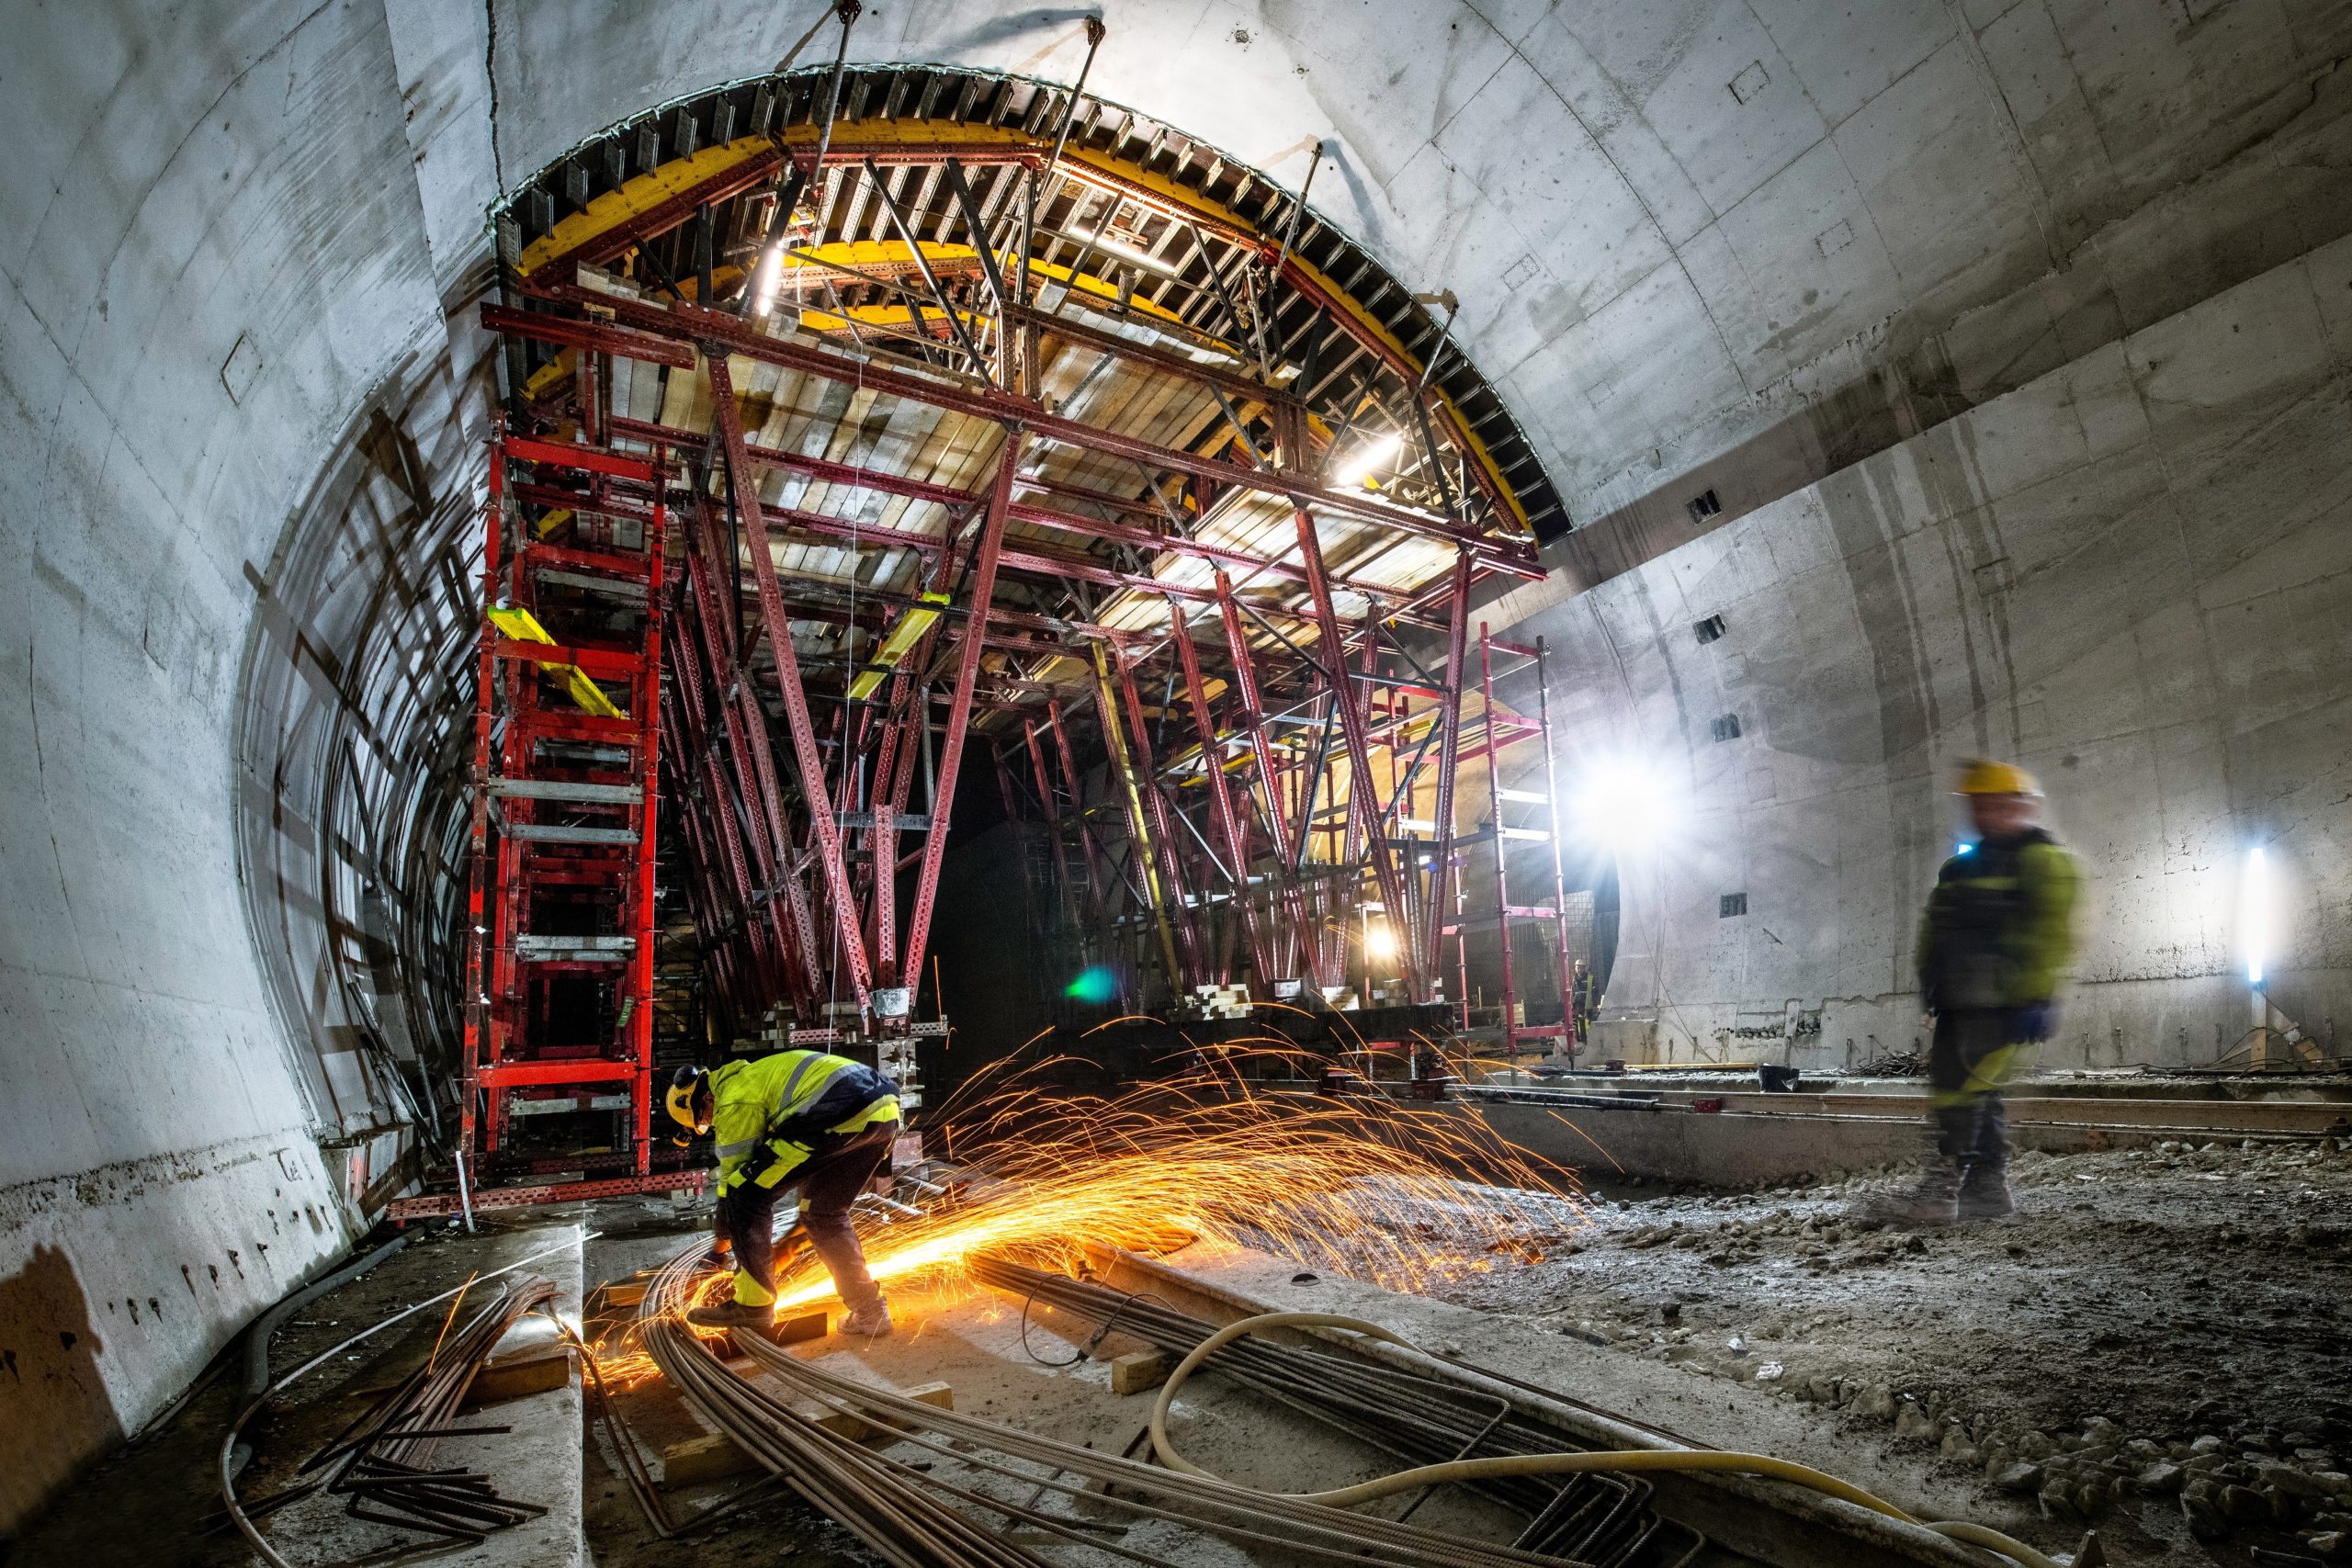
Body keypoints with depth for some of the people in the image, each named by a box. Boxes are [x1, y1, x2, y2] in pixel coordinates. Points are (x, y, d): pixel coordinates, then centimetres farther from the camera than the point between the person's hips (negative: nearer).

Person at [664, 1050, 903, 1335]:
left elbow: (734, 1174, 12)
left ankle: (752, 1304, 12)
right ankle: (869, 1309, 23)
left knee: (747, 1195, 4)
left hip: (840, 1113, -10)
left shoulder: (733, 1100, 7)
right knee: (825, 1215, 24)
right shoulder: (757, 1078, 34)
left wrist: (721, 1241, 27)